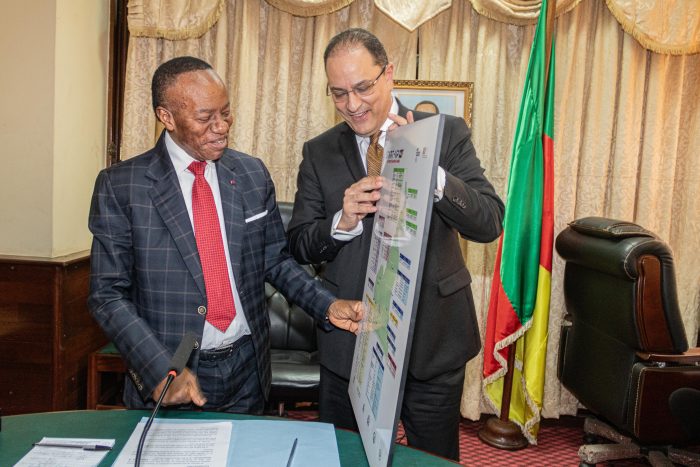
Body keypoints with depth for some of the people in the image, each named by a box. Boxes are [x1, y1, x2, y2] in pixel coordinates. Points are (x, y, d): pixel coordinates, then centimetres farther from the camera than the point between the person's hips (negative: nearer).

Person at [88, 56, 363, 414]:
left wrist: (327, 307, -7)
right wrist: (161, 370, -21)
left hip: (248, 371, 4)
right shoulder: (120, 186, -9)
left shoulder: (253, 173, 1)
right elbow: (108, 294, -9)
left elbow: (275, 260, 7)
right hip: (167, 381, -3)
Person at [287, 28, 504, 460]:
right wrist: (343, 222, -21)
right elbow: (299, 246, 1)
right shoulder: (319, 153, 2)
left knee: (436, 457, 18)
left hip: (433, 340, -1)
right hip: (349, 340, 2)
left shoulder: (447, 133, -4)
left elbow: (490, 223, -12)